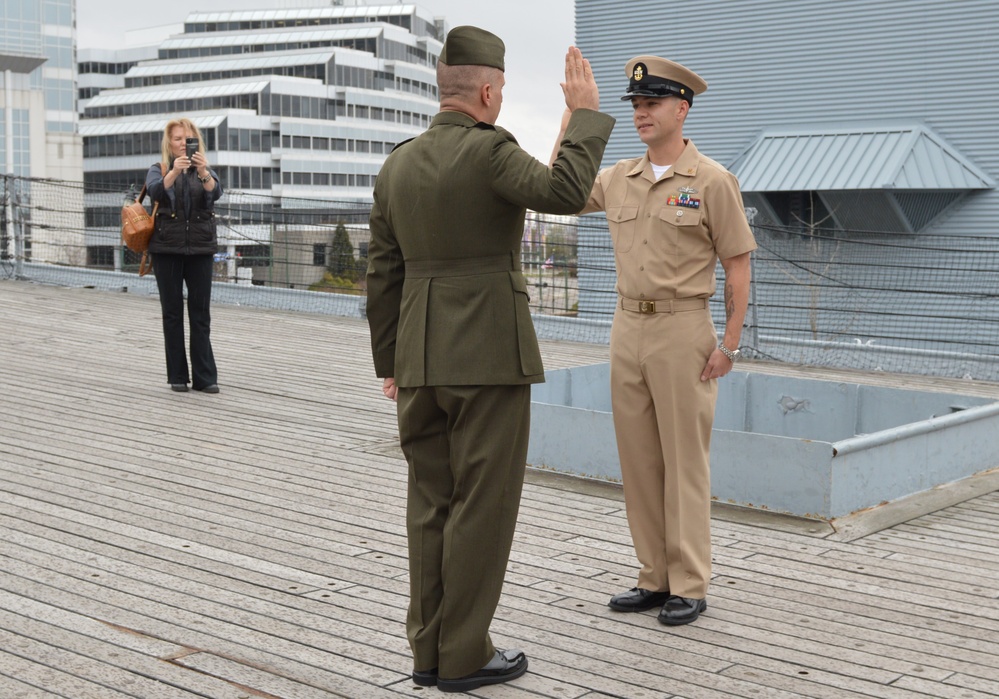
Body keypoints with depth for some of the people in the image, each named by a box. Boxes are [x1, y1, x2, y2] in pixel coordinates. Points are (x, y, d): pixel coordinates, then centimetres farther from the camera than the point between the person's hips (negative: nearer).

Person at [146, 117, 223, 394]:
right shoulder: (159, 170, 7)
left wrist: (203, 171, -31)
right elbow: (155, 190, -15)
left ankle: (205, 376, -1)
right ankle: (177, 376, 9)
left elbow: (215, 192, -12)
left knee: (201, 314, -2)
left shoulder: (206, 172, 10)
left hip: (200, 249, 1)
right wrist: (175, 171, -33)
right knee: (172, 313, 3)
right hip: (167, 249, -1)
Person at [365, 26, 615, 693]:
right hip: (488, 355, -7)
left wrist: (391, 363, 18)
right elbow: (566, 191, -25)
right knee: (482, 504, 1)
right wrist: (586, 113, -13)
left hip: (420, 359, 7)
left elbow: (382, 275, 12)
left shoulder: (397, 164, 10)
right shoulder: (489, 150, -12)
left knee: (431, 503, 12)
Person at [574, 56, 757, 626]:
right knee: (638, 460, 9)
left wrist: (729, 344, -11)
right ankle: (655, 578, 19)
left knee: (685, 462, -1)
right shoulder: (619, 179, 10)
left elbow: (738, 265, -5)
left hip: (682, 330, -6)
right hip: (627, 327, 6)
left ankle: (690, 587, 7)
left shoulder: (712, 181, -6)